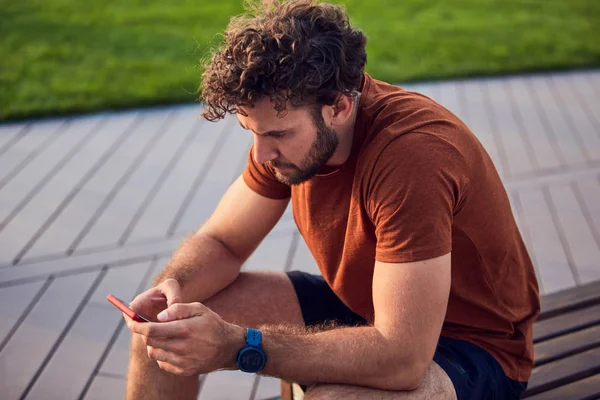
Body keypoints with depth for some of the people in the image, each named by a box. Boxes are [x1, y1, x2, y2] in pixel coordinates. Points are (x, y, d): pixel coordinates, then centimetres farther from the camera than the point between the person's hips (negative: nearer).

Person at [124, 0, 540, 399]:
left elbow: (402, 358, -36)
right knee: (166, 331, -3)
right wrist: (172, 289, -22)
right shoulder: (286, 124, -11)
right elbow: (220, 243, 0)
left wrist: (237, 346, -38)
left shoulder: (412, 152, -34)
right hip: (360, 306, 7)